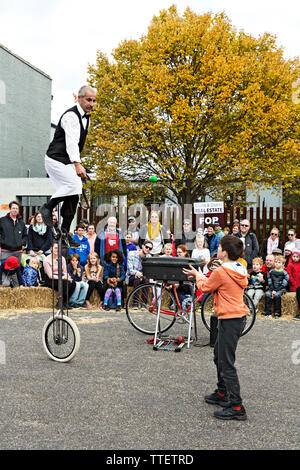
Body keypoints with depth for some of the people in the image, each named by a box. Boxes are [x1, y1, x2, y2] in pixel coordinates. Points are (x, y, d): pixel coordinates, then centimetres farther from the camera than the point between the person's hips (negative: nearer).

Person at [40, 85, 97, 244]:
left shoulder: (86, 118, 14)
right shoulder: (71, 116, -16)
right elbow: (71, 142, -30)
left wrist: (76, 163, 22)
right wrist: (77, 165, -41)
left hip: (68, 162, 9)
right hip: (55, 160, -9)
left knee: (74, 195, 0)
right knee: (73, 184, -26)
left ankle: (65, 231, 7)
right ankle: (47, 207, -5)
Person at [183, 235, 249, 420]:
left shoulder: (221, 272, -19)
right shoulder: (241, 271, 7)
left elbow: (205, 287, -1)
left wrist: (198, 276, 17)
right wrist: (202, 276, 22)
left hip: (229, 320, -10)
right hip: (239, 317, 10)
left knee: (227, 364, -5)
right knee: (219, 356, 23)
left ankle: (237, 407, -3)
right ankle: (222, 394, 35)